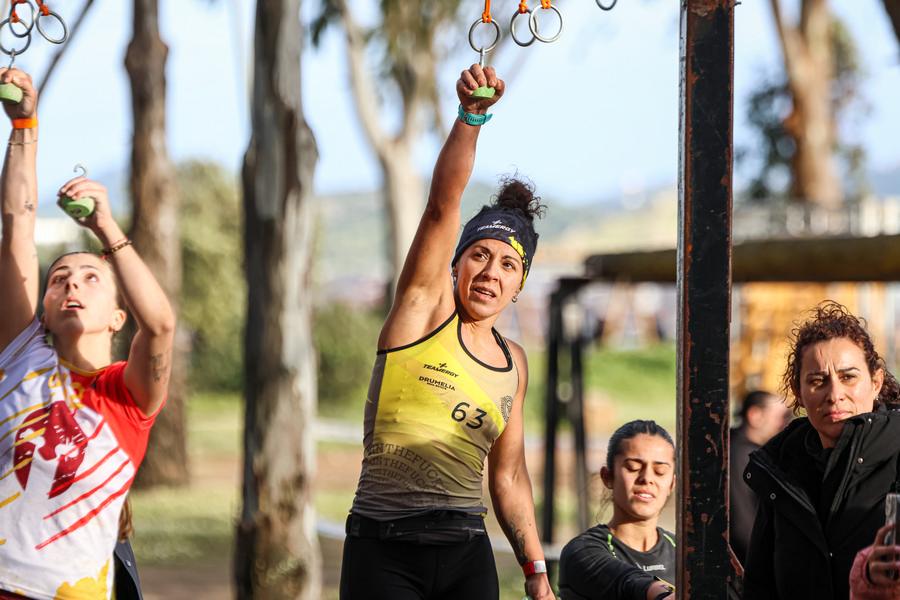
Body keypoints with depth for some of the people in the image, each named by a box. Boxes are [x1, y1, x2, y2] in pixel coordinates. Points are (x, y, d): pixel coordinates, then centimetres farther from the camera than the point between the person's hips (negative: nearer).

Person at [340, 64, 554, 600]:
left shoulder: (513, 364, 15)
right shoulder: (424, 307, 3)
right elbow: (444, 202, -12)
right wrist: (470, 119, -25)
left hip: (467, 555, 5)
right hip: (383, 551, -4)